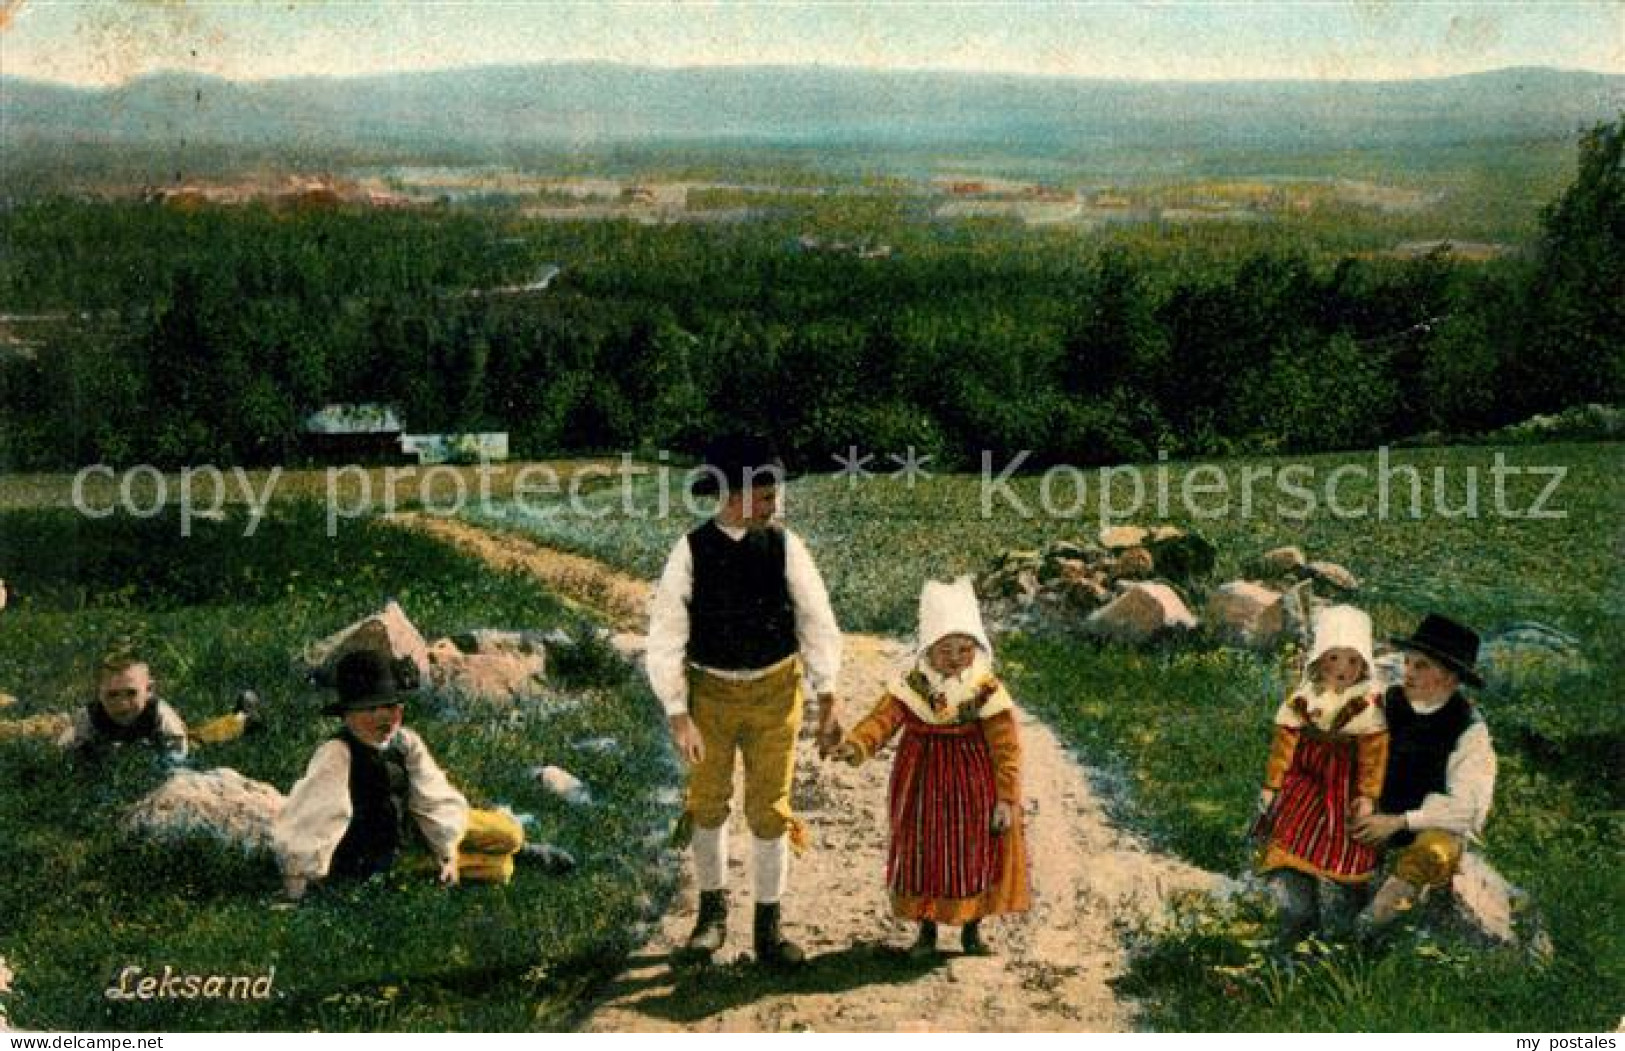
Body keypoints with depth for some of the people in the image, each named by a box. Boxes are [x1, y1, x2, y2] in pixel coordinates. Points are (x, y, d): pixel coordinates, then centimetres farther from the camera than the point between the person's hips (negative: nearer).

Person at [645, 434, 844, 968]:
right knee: (707, 804, 15)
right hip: (710, 691, 0)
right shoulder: (692, 550, -12)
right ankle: (712, 912, 38)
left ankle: (767, 928, 20)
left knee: (771, 811, 3)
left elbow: (817, 623, -4)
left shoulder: (784, 545, -8)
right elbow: (666, 638, -11)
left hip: (775, 690, 0)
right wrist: (679, 717, -15)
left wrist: (827, 702, -7)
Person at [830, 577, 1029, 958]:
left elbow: (1007, 750, -10)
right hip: (924, 789, 1)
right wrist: (856, 745, -35)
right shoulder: (911, 688, -6)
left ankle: (972, 929, 27)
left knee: (977, 855, 7)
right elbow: (882, 719, -16)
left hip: (974, 789, -1)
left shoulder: (989, 692, -11)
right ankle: (926, 929, 26)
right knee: (922, 854, 8)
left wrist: (1007, 800, -13)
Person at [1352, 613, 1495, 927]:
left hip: (1433, 828, -4)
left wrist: (1399, 822, -25)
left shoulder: (1469, 730, -12)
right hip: (1376, 817, 4)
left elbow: (1467, 806, -17)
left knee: (1435, 852, -36)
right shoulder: (1388, 703, 0)